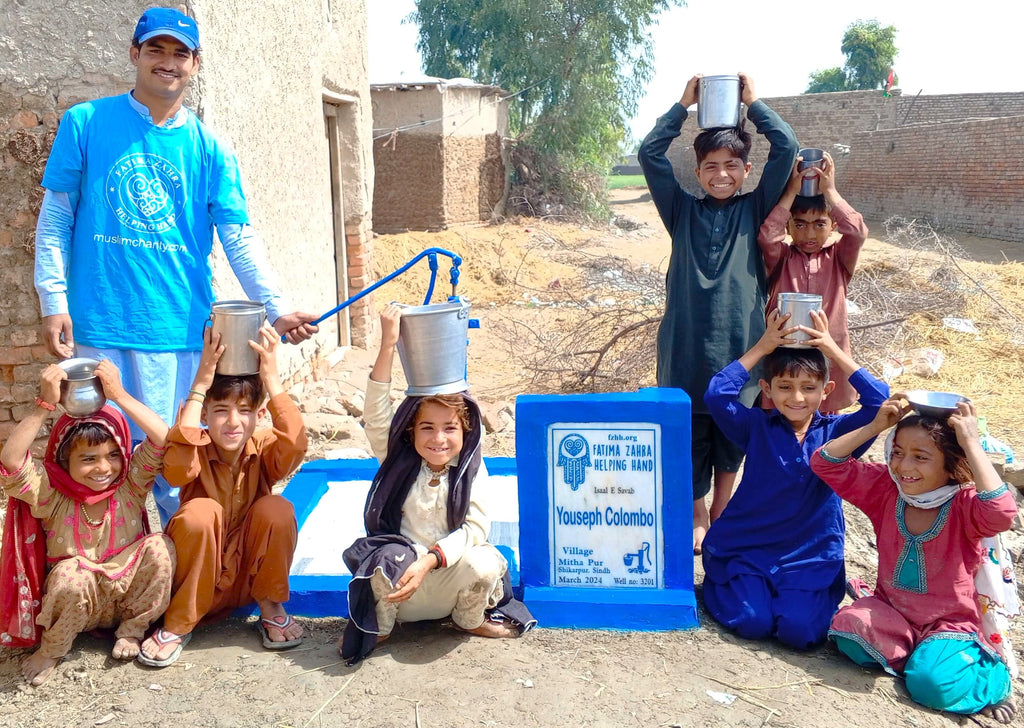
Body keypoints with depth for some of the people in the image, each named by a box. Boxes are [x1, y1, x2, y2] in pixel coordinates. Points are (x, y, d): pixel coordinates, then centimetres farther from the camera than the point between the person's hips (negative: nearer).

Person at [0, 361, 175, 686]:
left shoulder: (131, 485, -8)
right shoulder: (51, 495, -11)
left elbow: (163, 439, -23)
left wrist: (119, 395, -29)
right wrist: (45, 404, -35)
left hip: (130, 594, 1)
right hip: (78, 604, -1)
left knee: (159, 545, -27)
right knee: (70, 572, -35)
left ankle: (132, 630, -7)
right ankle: (52, 648, -5)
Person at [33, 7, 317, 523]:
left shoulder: (209, 149, 7)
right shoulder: (85, 123, 5)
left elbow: (240, 239, 0)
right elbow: (56, 218, 6)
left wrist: (276, 308, -12)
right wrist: (54, 302, -2)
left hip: (181, 331, 1)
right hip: (97, 329, 0)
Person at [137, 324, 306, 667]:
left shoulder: (263, 449, -9)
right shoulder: (197, 450, -14)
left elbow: (294, 447, -33)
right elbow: (176, 467, -39)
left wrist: (272, 380, -36)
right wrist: (200, 385, -38)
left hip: (251, 575, 2)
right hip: (198, 580, -2)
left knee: (276, 508, -26)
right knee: (201, 511, -31)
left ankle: (270, 608, -5)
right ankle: (178, 624, -13)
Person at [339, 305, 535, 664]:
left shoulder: (472, 471, -3)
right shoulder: (397, 462, -2)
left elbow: (476, 527, -13)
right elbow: (376, 412, -17)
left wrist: (430, 560, -29)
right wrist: (388, 346, -27)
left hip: (450, 571, 1)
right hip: (400, 579, 0)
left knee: (482, 565, -32)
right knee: (388, 558, -34)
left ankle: (470, 619, 5)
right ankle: (379, 626, 0)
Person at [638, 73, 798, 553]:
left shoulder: (755, 208, 7)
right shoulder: (683, 210, 7)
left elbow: (786, 148, -1)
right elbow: (650, 153, 1)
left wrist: (752, 102, 5)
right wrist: (683, 104, 4)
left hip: (740, 337, 1)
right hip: (686, 338, 0)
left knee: (734, 428, 12)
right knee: (689, 430, 6)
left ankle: (721, 508, 33)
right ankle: (697, 516, 24)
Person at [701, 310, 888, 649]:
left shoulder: (836, 432, 0)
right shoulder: (757, 428, -2)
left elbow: (879, 401, -15)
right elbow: (717, 396, -18)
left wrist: (835, 351, -12)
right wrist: (761, 348, -14)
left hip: (811, 557, 1)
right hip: (748, 549, 0)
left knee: (800, 630, -20)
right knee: (753, 622, -19)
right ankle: (719, 583, 13)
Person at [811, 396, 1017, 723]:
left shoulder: (965, 504, -18)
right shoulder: (886, 488, -5)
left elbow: (1001, 512, -43)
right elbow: (825, 462, -10)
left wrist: (972, 443, -37)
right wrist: (876, 426, -18)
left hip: (949, 623, -3)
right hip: (891, 611, 3)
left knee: (931, 684, -28)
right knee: (847, 628, -26)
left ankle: (992, 676, 6)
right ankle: (915, 653, 1)